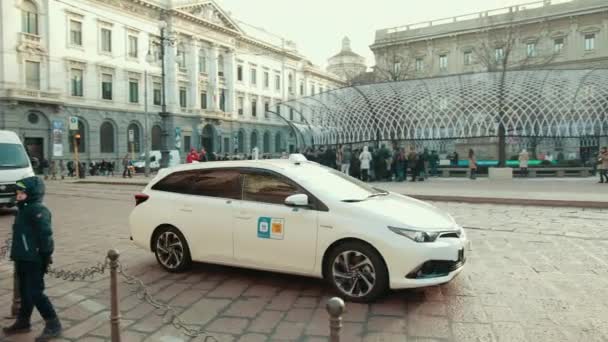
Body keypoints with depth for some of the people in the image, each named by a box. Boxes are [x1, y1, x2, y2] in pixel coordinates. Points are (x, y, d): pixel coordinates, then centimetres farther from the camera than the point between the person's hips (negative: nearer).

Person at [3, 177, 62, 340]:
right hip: (24, 259, 10)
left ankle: (53, 325, -1)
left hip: (33, 260, -10)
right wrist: (16, 256, 22)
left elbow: (45, 236, -23)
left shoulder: (38, 211, -17)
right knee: (25, 291, 19)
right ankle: (23, 322, 34)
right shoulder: (24, 210, 15)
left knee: (35, 293, -8)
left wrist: (45, 257, -23)